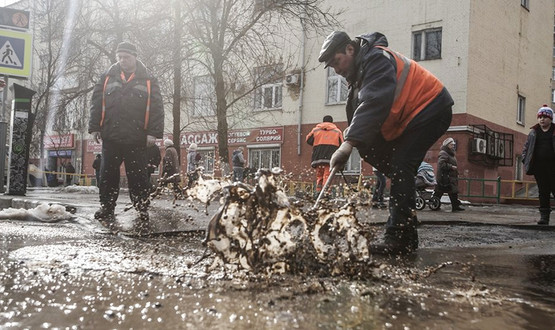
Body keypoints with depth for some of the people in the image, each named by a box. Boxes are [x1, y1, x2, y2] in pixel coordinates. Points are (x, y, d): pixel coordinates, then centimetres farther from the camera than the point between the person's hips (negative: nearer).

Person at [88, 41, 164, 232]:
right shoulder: (107, 78, 11)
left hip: (136, 139, -2)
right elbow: (96, 104, 11)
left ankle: (142, 214, 8)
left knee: (138, 179, 1)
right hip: (111, 137, 3)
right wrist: (94, 128, 4)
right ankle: (106, 211, 21)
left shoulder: (148, 81, 4)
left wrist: (153, 132, -9)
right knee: (108, 176, 9)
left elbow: (156, 108, -1)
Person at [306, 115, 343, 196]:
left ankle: (318, 191, 1)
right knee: (327, 175, -6)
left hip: (318, 156, 2)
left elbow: (308, 140, 16)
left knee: (319, 175, 11)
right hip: (331, 157, -2)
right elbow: (341, 145, 11)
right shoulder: (337, 131, 12)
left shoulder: (316, 130, 13)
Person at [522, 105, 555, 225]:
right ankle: (544, 215, 9)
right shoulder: (534, 132, 12)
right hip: (539, 167, 2)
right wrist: (525, 160, 5)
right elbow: (526, 147, 17)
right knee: (543, 192, 5)